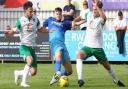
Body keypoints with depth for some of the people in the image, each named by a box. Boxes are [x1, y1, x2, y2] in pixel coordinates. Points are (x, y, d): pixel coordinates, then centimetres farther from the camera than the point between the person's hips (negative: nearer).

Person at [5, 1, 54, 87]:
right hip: (24, 46, -5)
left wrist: (49, 31, 5)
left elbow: (40, 29, 19)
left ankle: (18, 73, 32)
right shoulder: (20, 21, -10)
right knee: (30, 60, -36)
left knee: (33, 72, 4)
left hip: (32, 47, 5)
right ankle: (24, 82, -25)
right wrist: (9, 32, -32)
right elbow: (14, 31, -10)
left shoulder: (35, 19, 4)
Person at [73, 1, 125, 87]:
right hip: (87, 46, 3)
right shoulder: (90, 15, 3)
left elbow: (104, 17, -38)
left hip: (98, 47, -2)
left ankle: (116, 80, 40)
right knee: (79, 54, -31)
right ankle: (80, 79, -41)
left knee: (106, 65, 12)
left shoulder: (100, 19, -12)